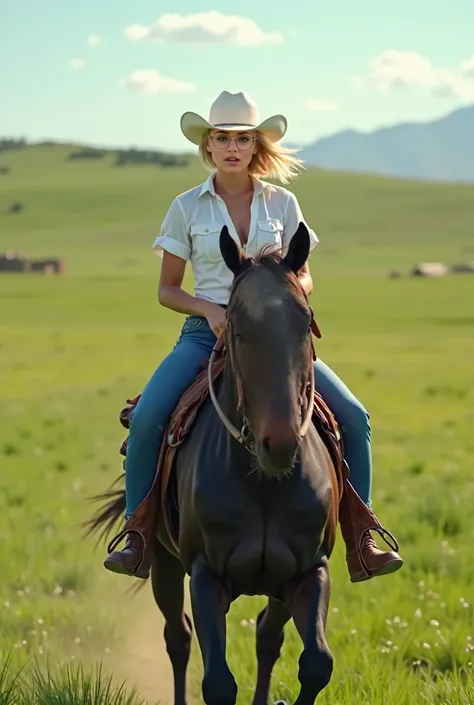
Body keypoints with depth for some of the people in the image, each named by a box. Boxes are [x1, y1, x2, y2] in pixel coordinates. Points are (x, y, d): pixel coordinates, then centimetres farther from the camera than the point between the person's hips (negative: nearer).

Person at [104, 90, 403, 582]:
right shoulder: (187, 207, 3)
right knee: (146, 418, -26)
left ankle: (361, 536, -2)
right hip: (207, 331, -1)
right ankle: (137, 532, -9)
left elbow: (305, 278, 12)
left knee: (352, 416, -15)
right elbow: (167, 290, 5)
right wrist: (210, 310, -14)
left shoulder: (283, 204, 6)